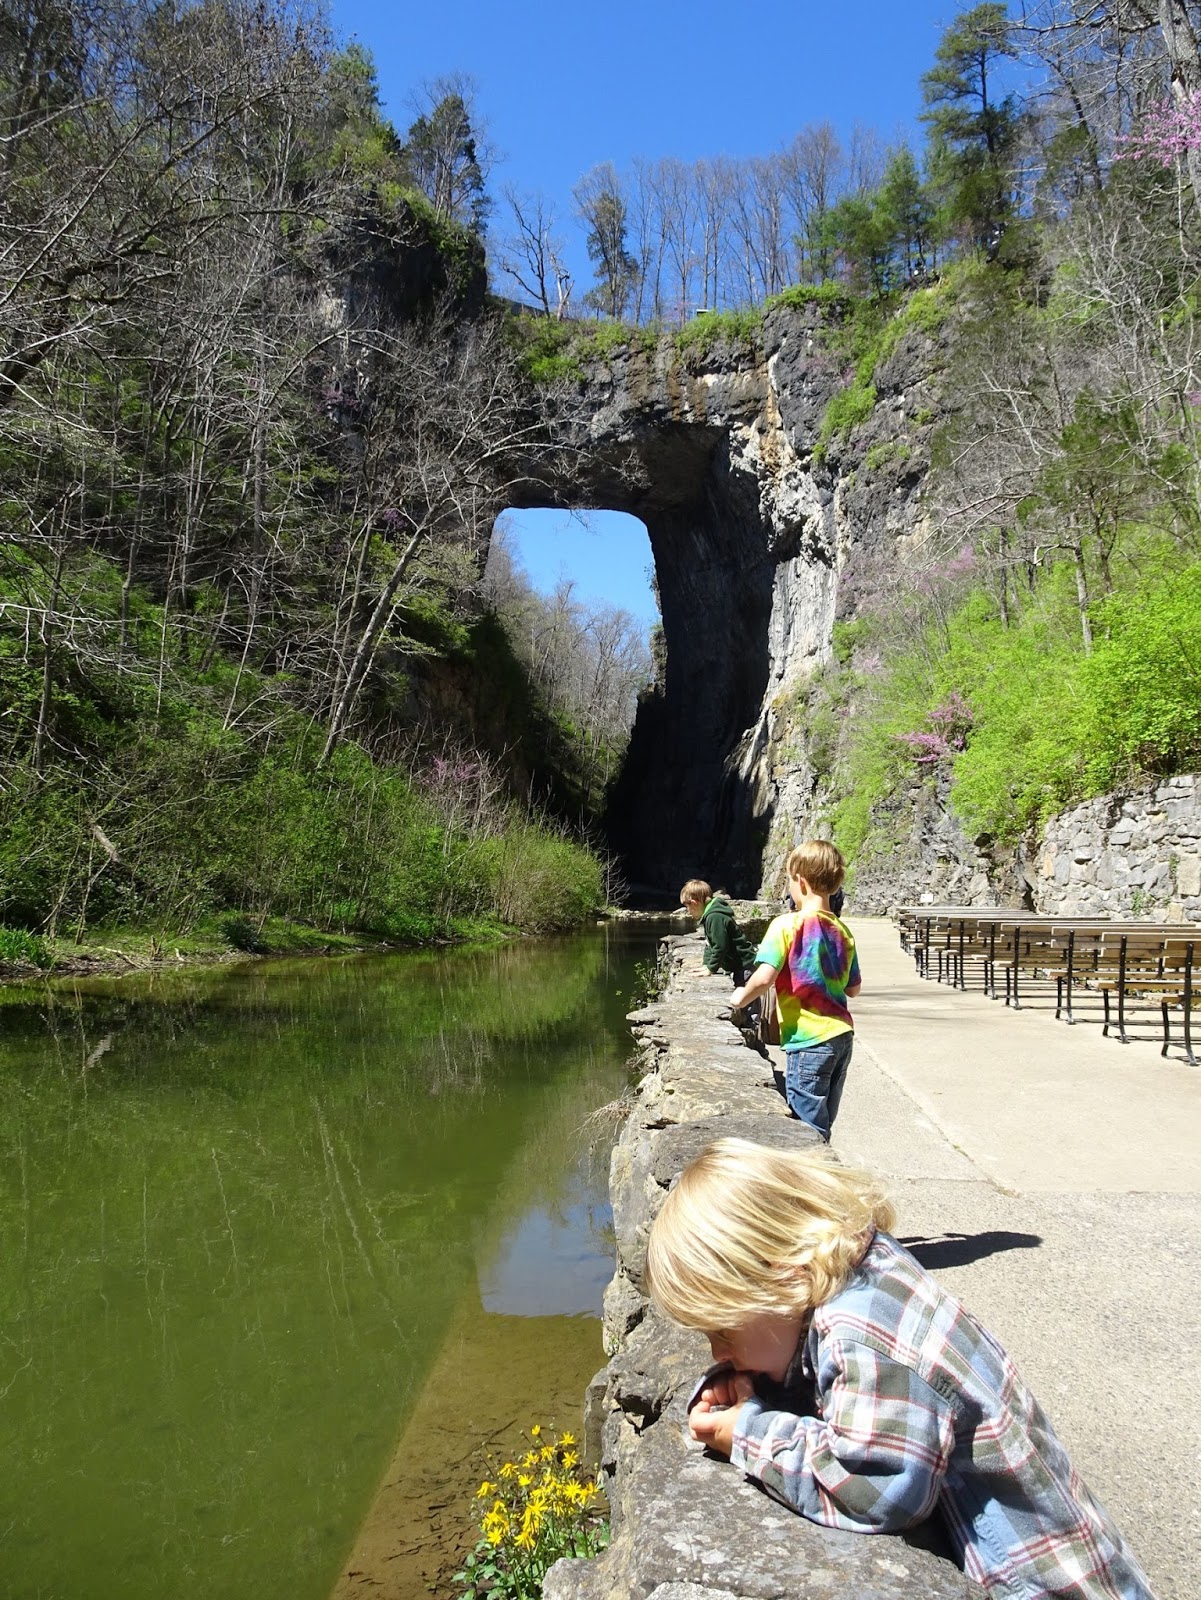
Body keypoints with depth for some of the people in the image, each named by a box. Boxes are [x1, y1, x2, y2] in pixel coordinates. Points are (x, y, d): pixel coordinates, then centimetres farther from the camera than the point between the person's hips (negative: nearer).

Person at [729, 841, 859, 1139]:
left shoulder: (787, 925, -13)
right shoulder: (841, 931, 7)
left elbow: (764, 978, -22)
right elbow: (853, 988, 14)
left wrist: (742, 997, -3)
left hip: (809, 1041, -7)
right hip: (842, 1036, 7)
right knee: (822, 1127, 17)